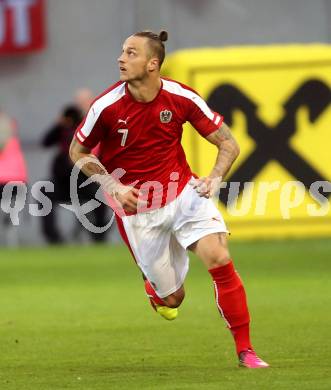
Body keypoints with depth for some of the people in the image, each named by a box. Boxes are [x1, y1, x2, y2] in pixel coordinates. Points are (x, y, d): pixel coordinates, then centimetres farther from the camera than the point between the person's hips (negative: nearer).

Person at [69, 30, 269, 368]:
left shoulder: (181, 98, -12)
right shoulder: (107, 106, -14)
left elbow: (228, 143, -2)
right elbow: (78, 151, 2)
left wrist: (215, 177, -21)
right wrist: (114, 186, -12)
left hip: (183, 191, 1)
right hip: (136, 207, -1)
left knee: (219, 257, -23)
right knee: (171, 299, 2)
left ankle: (245, 350, -11)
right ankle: (155, 287, 44)